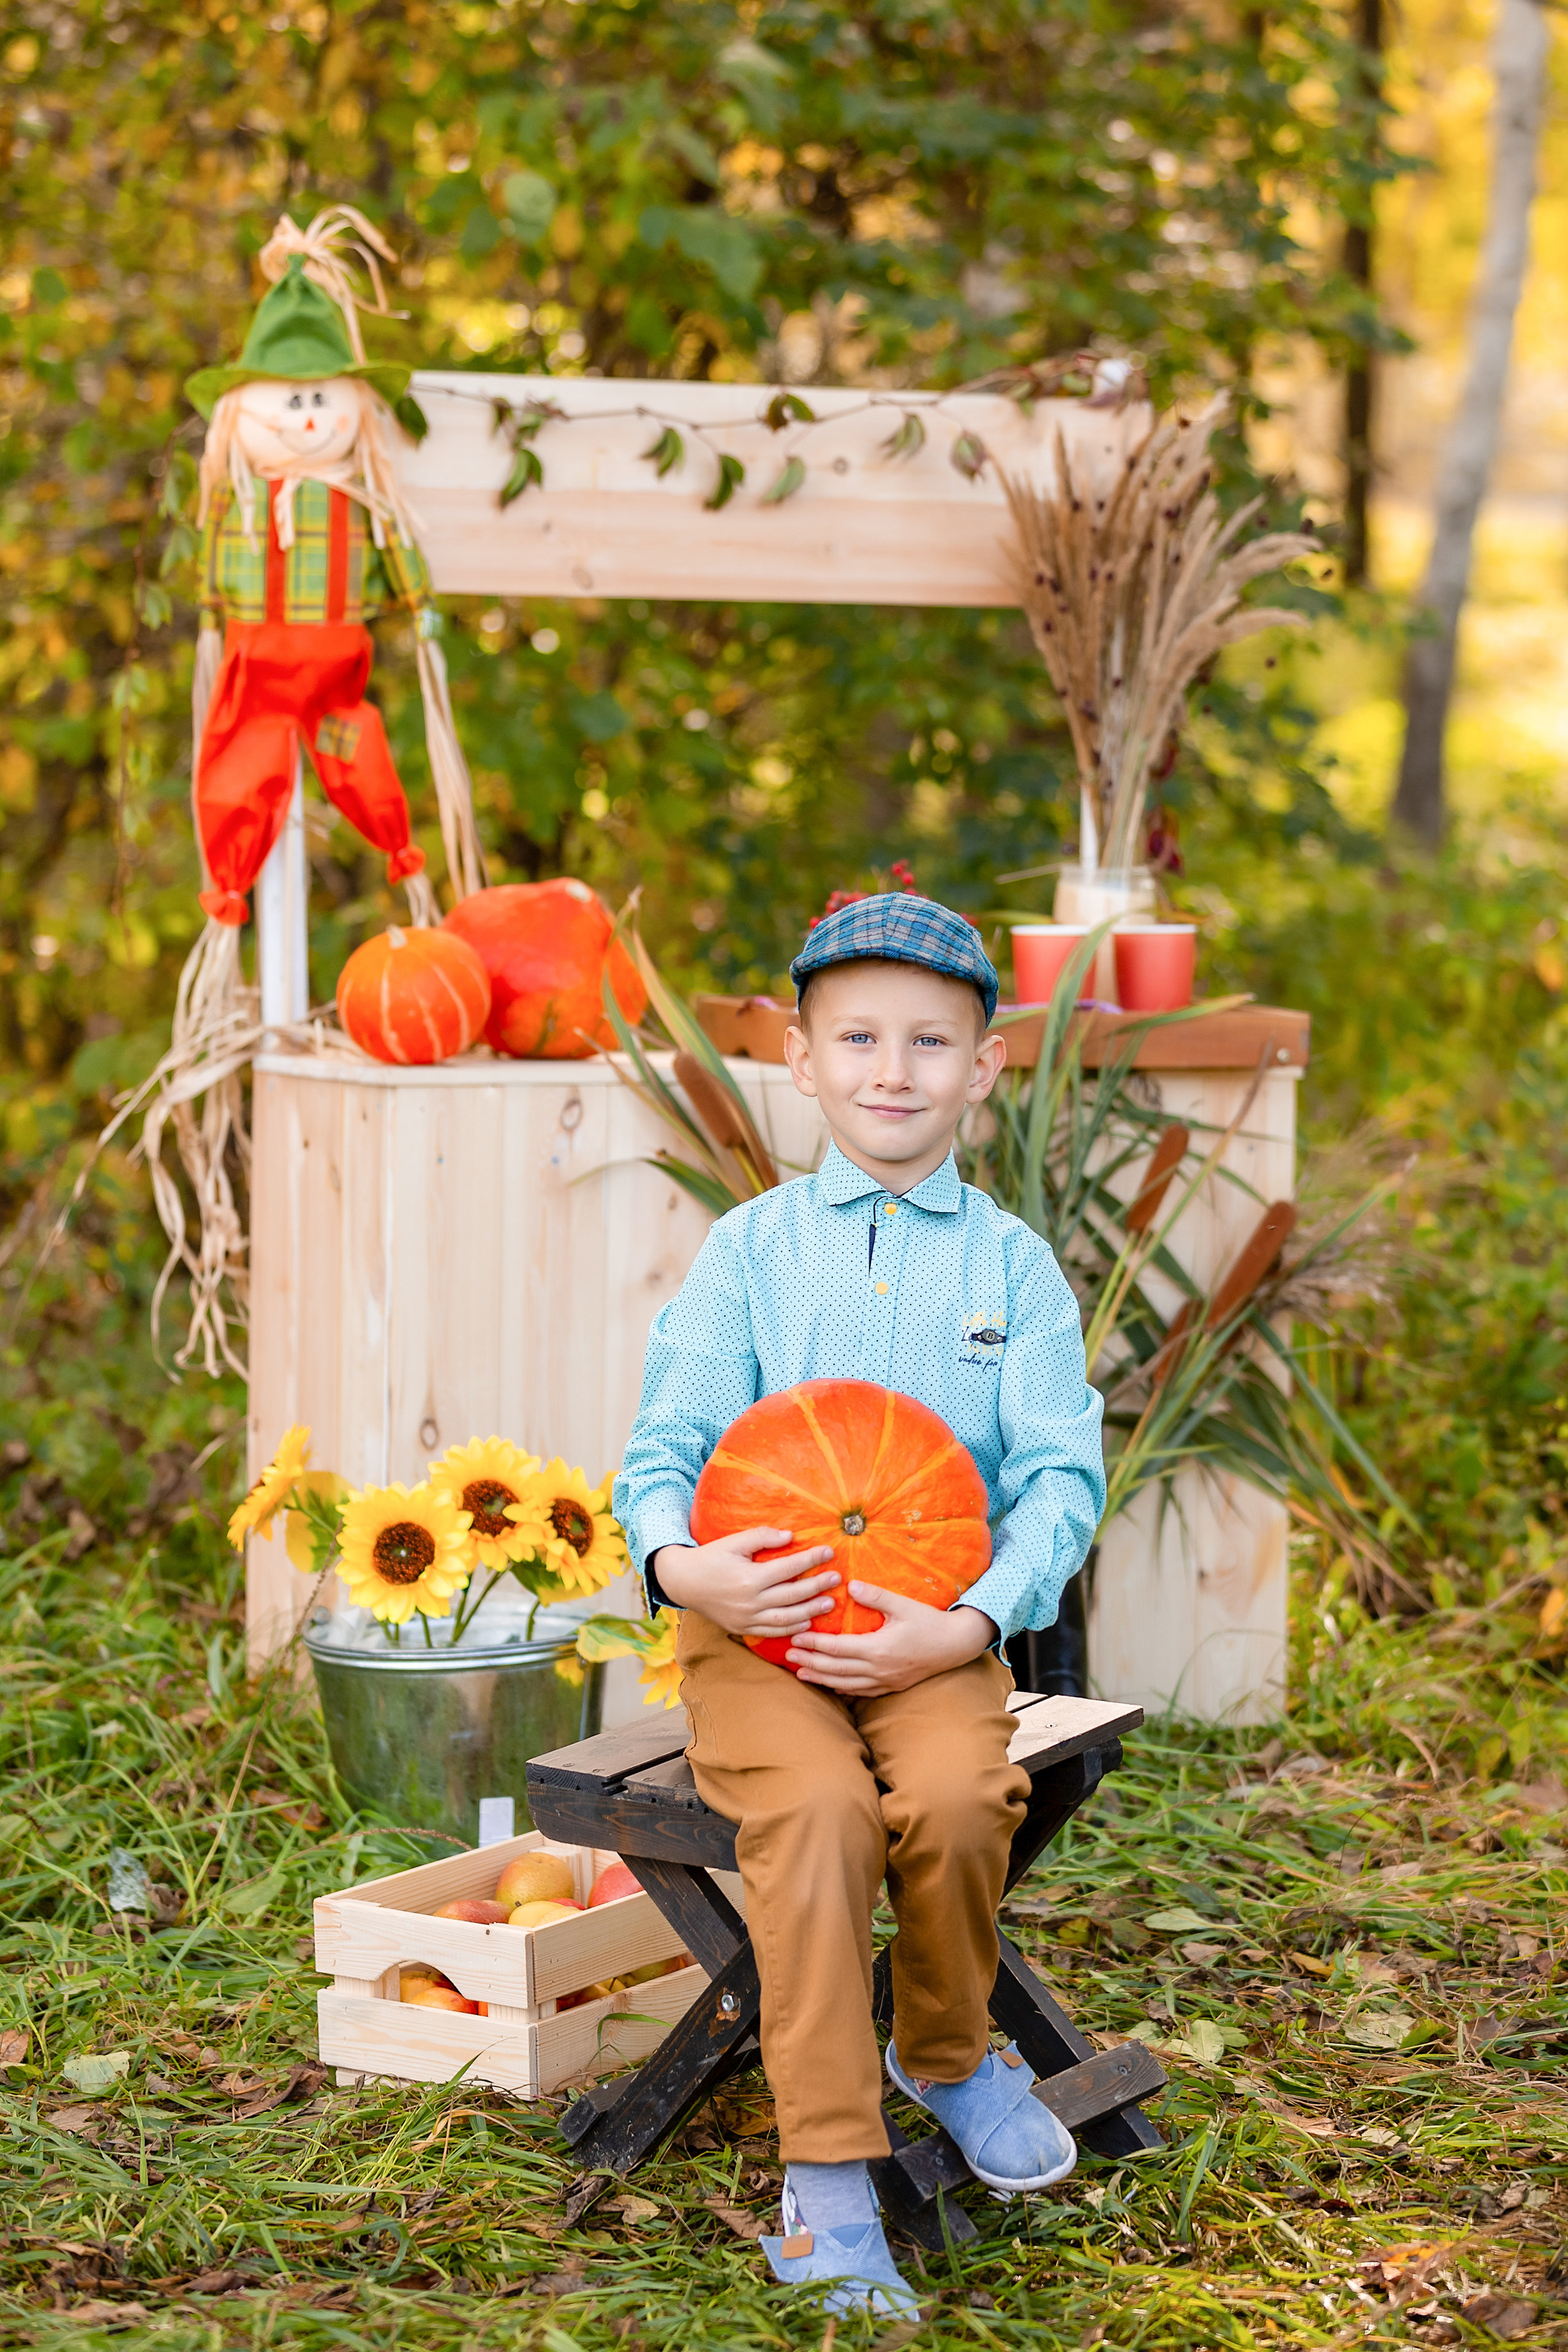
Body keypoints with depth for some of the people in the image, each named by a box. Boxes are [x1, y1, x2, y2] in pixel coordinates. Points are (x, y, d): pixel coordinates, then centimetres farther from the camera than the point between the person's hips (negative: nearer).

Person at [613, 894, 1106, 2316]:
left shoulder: (1013, 1263, 6)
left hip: (938, 1632, 0)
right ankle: (827, 2182, -20)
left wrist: (972, 1623, -17)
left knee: (955, 1798, -30)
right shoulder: (751, 1246, 7)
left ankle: (947, 2049, 3)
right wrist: (676, 1558, -19)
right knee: (816, 1807, -30)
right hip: (753, 1623, 0)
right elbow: (670, 1437, 4)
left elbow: (1062, 1475, 0)